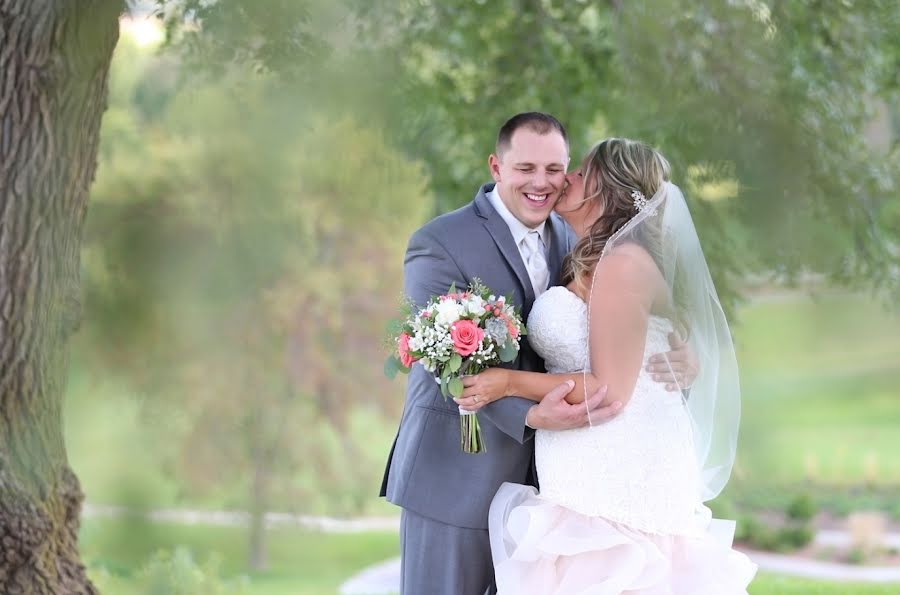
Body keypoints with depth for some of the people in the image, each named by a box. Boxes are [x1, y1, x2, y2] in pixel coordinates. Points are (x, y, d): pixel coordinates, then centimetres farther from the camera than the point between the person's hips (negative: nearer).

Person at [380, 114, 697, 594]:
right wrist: (533, 415, -34)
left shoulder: (570, 242, 8)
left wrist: (667, 359, -15)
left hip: (539, 479, 6)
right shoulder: (439, 245, -11)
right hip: (455, 481, -5)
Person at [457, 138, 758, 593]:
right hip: (594, 475, 9)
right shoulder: (588, 264, 15)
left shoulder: (623, 263, -14)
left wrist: (508, 383, -14)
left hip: (622, 472, -9)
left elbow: (610, 390, -17)